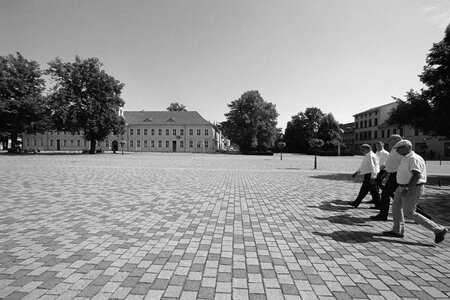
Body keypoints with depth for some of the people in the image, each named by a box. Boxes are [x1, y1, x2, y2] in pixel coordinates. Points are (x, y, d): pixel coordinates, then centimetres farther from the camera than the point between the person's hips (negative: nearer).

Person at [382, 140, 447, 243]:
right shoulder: (406, 158, 13)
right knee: (396, 207, 13)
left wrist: (407, 188, -29)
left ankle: (438, 230, 8)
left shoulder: (414, 158, -19)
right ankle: (397, 231, 23)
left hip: (412, 189, -10)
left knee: (409, 213, -4)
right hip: (403, 187, 10)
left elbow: (417, 175, -28)